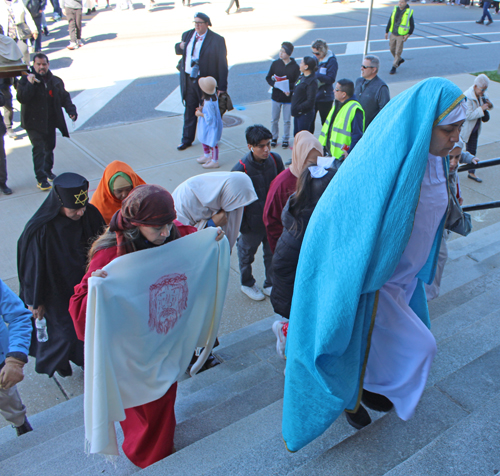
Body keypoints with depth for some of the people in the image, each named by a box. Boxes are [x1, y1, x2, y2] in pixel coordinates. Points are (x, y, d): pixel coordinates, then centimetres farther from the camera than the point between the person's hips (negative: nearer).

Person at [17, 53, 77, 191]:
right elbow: (21, 98, -18)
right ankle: (41, 178, -8)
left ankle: (48, 170, 36)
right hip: (34, 123, -4)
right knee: (39, 149, -10)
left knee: (50, 146, 15)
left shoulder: (56, 81, 6)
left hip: (50, 122, 5)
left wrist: (71, 111, -2)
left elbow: (64, 97, 12)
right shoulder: (26, 80, -6)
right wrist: (30, 84, -27)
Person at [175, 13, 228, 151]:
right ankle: (187, 139, 26)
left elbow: (222, 65, -11)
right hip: (188, 80, 4)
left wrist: (221, 86, -16)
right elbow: (178, 51, 20)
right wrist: (180, 46, -7)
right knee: (189, 110, 13)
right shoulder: (187, 35, 5)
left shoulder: (217, 40, -10)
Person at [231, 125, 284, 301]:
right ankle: (247, 284, 46)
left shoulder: (275, 159, -11)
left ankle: (271, 284, 43)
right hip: (252, 223, -4)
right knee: (246, 255, 20)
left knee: (273, 253, 20)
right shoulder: (241, 169, -25)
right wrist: (241, 226, -10)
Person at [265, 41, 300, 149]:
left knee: (287, 121, 8)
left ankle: (285, 139, 24)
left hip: (288, 98, -2)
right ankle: (274, 138, 28)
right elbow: (268, 78, 4)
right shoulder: (275, 63, -1)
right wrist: (274, 84, -16)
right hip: (276, 96, 2)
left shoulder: (295, 67, -8)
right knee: (274, 119, 10)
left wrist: (289, 89, -24)